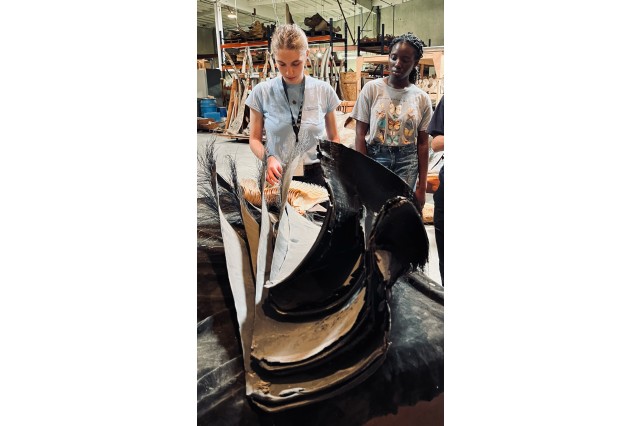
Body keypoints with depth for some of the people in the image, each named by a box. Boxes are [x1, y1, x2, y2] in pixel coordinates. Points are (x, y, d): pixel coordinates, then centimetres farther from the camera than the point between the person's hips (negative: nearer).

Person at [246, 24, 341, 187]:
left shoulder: (324, 91, -2)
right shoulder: (262, 92, -5)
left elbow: (333, 137, 7)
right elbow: (255, 138, 3)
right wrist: (268, 157, -18)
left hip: (316, 175, 1)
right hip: (277, 176, 0)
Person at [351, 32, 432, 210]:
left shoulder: (422, 98, 3)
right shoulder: (372, 88, -2)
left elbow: (422, 143, 5)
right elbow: (360, 134, -2)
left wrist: (422, 187, 2)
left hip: (407, 162, 2)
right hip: (375, 157, -1)